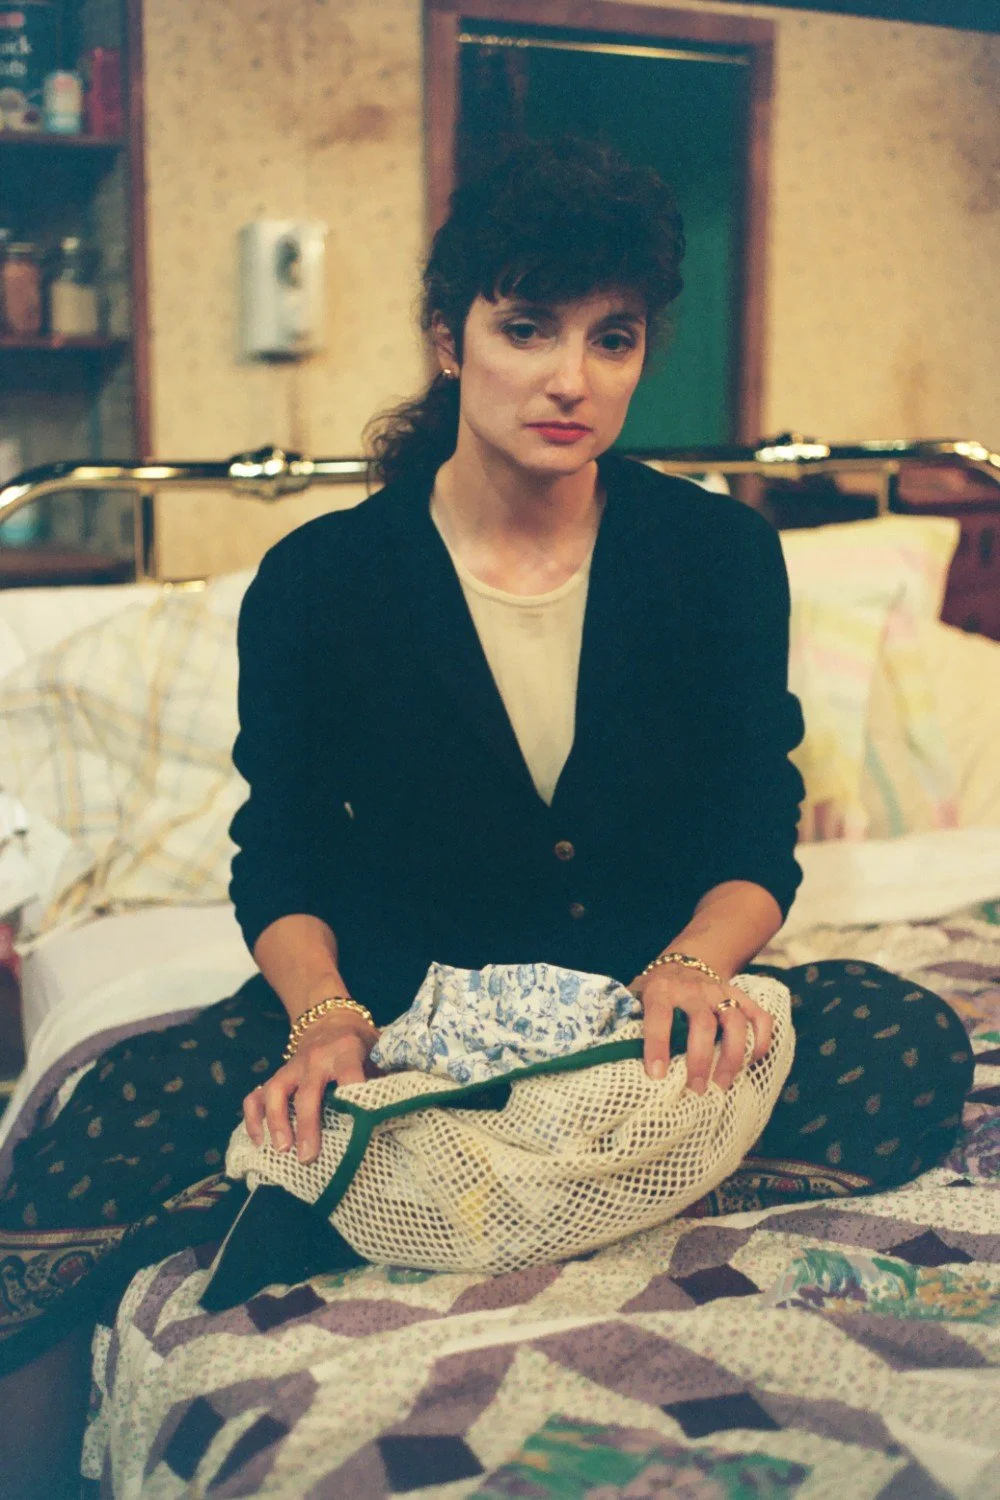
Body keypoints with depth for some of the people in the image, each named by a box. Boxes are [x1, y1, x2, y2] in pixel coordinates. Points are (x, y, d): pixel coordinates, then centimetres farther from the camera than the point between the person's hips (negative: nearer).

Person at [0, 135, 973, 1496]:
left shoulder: (722, 554, -2)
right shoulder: (319, 581, -5)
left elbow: (755, 845, -1)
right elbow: (280, 860, -1)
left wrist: (694, 965, -24)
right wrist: (325, 1014, -23)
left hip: (647, 992, 3)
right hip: (402, 999, -2)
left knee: (910, 1048, -31)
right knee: (132, 1113, -28)